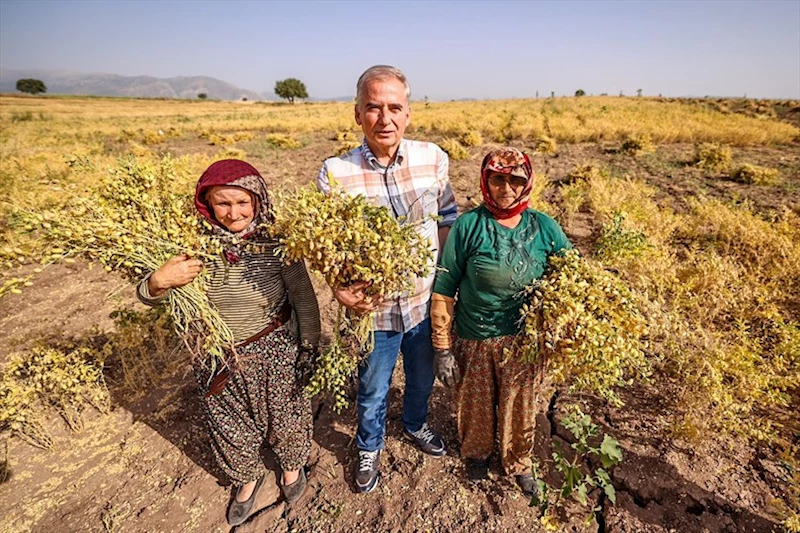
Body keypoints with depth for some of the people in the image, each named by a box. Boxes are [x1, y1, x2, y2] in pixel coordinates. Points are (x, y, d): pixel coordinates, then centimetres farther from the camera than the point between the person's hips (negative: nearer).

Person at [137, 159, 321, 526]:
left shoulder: (276, 241, -19)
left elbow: (303, 297, -9)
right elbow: (149, 298, -7)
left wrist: (310, 347, -2)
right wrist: (159, 280, -30)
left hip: (274, 354, -2)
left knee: (285, 417, 22)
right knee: (231, 427, 24)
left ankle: (292, 464, 55)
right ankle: (248, 477, 55)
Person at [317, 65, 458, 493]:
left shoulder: (434, 159, -9)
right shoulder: (335, 173, -16)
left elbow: (448, 218, 4)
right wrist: (340, 287, -27)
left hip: (425, 302, 3)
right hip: (372, 309, -2)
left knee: (423, 378, 27)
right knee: (373, 390, 21)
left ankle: (415, 425, 61)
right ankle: (369, 449, 53)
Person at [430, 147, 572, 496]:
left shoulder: (544, 228, -5)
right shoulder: (468, 226, -13)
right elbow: (444, 290, -10)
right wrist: (442, 348, -9)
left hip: (525, 341, 2)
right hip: (474, 341, -1)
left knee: (521, 407, 20)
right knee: (476, 405, 20)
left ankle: (518, 462, 51)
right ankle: (477, 453, 52)